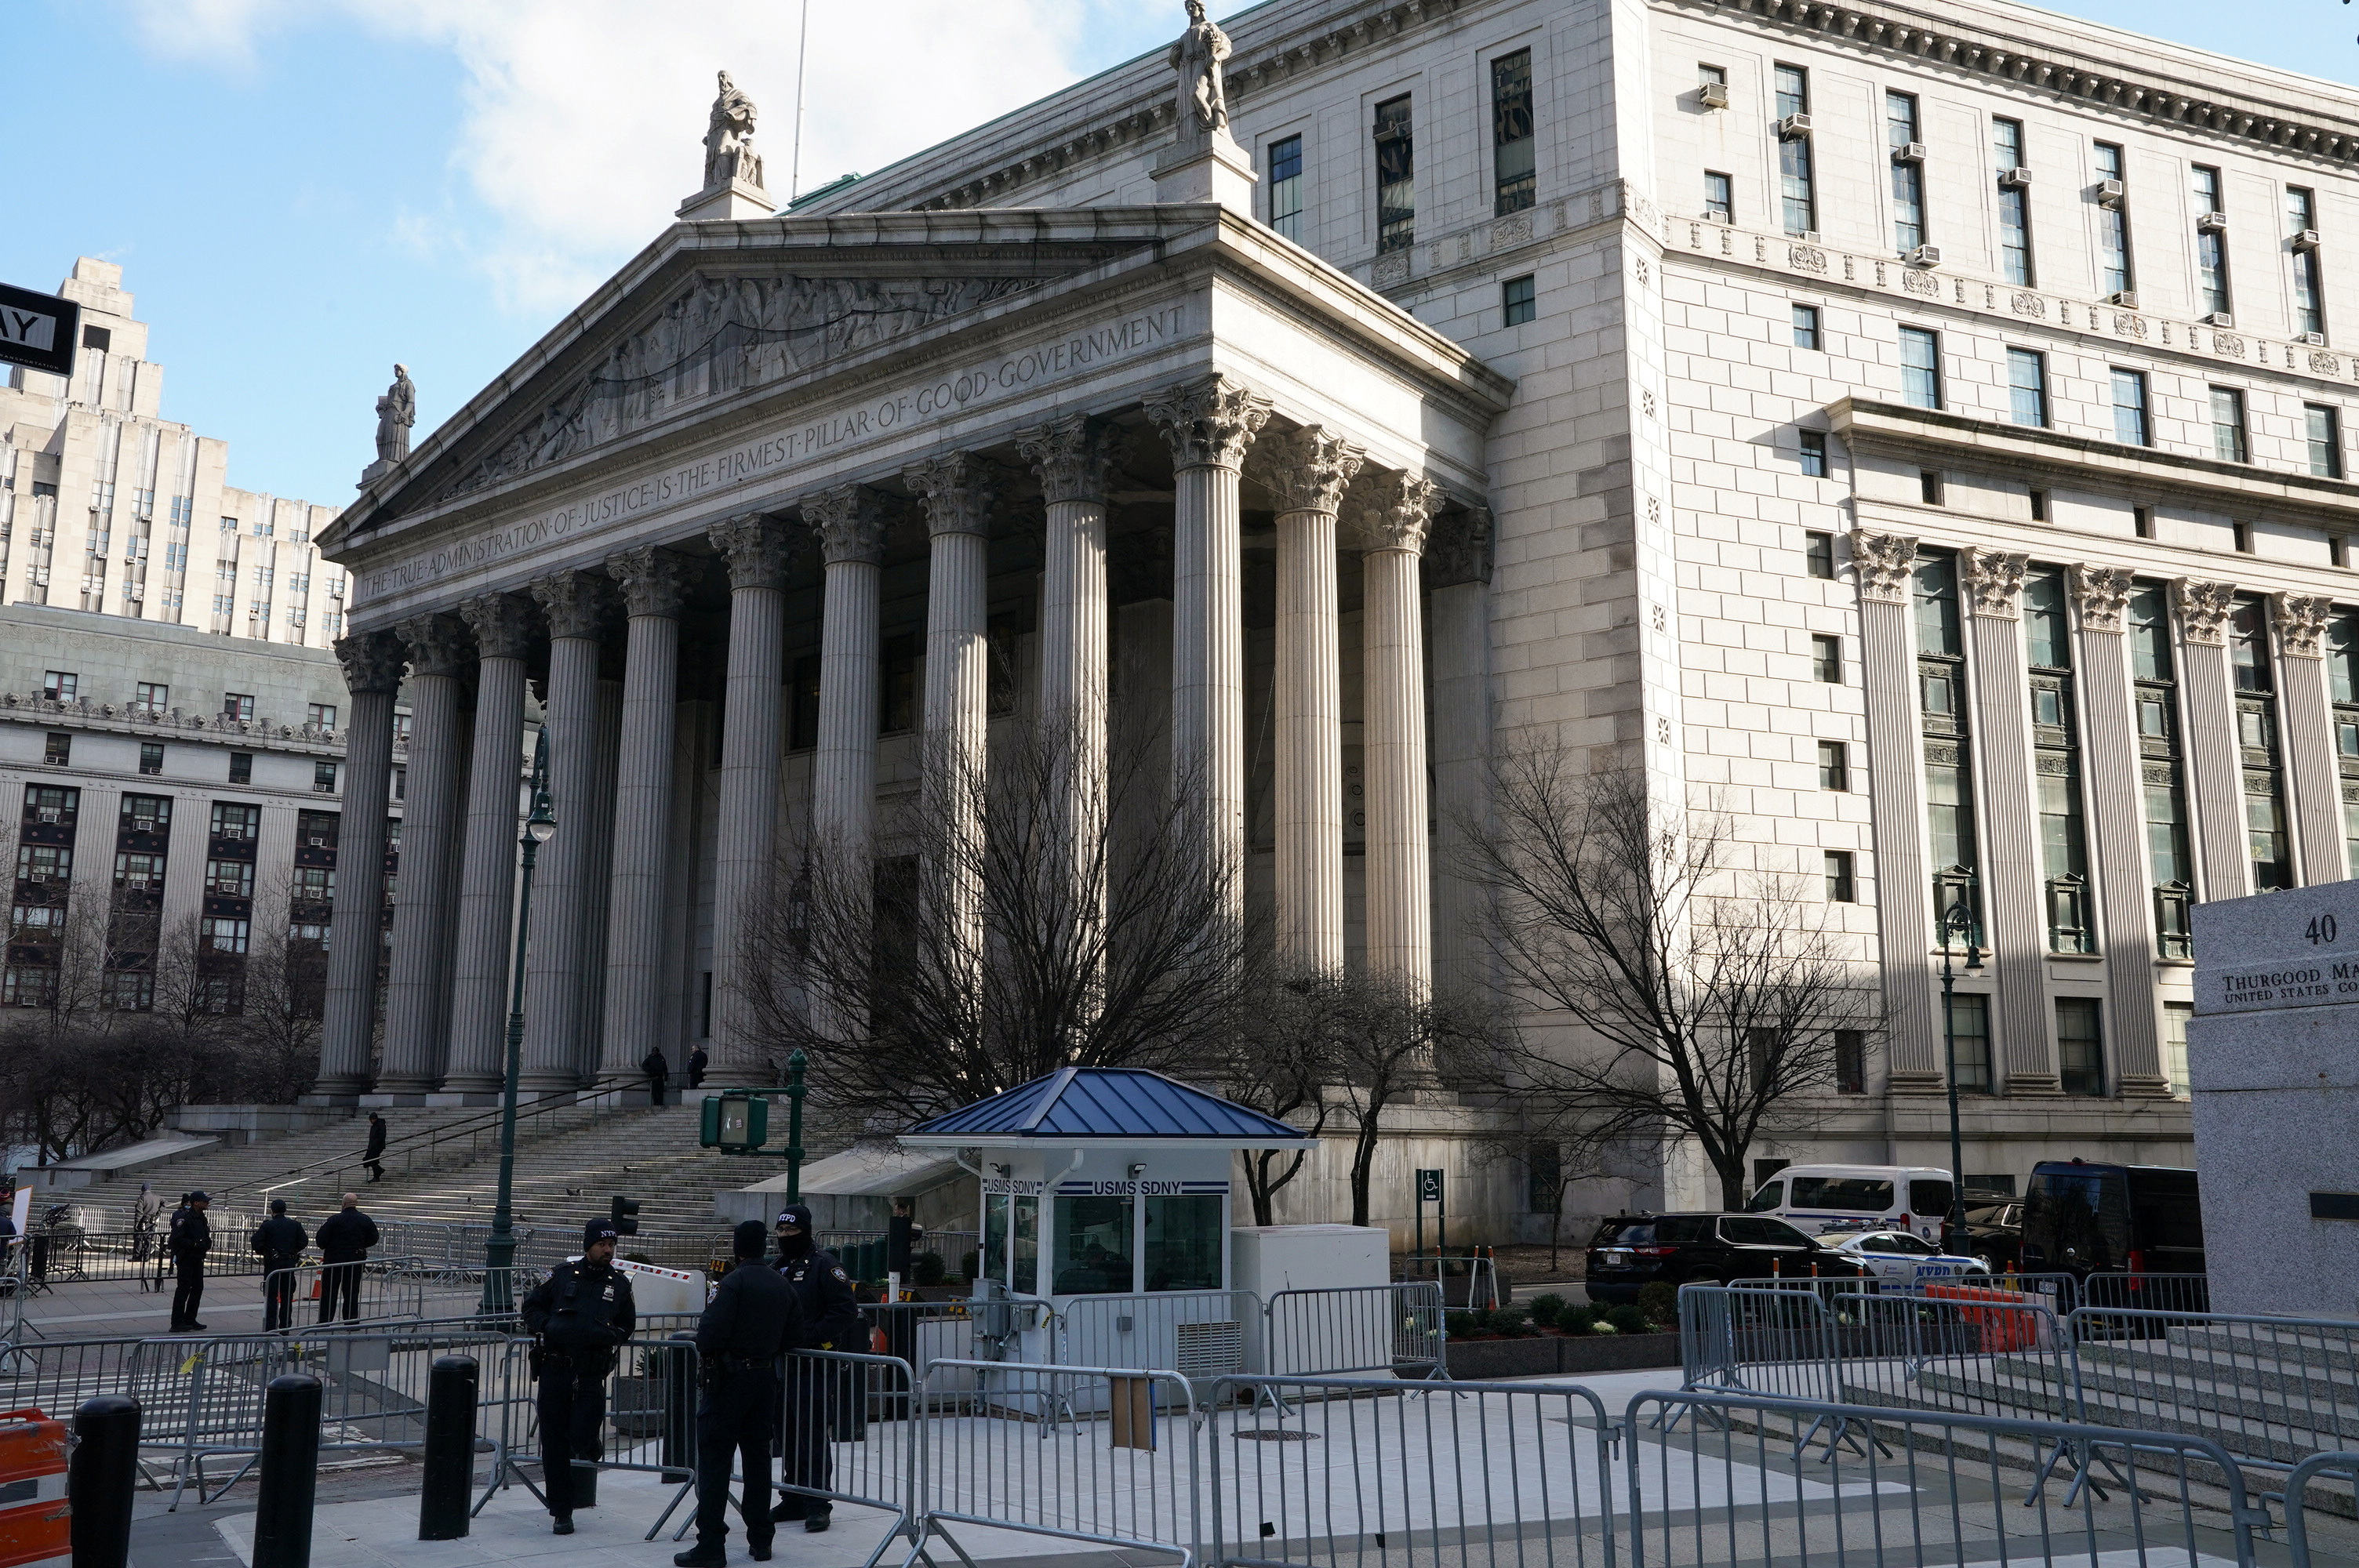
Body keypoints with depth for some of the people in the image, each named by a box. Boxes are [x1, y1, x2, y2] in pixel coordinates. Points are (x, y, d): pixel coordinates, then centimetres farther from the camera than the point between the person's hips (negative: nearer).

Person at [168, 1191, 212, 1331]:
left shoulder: (202, 1218, 14)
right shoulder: (184, 1217, -15)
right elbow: (177, 1238, -21)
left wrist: (208, 1243, 6)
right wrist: (195, 1244, -23)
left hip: (198, 1258, 9)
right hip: (185, 1258, -9)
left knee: (198, 1288, 11)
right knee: (184, 1289, -7)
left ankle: (190, 1320, 19)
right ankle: (177, 1323, -3)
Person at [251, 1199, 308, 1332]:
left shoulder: (267, 1226, -6)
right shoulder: (295, 1225, 3)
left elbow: (256, 1244, -10)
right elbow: (304, 1242, 1)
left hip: (272, 1263, -3)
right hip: (290, 1264, 3)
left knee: (271, 1296, 2)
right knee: (287, 1296, 11)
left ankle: (270, 1327, -2)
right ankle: (285, 1326, 13)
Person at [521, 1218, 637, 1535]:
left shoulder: (620, 1284, 10)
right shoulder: (563, 1275, 6)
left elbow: (628, 1323, 23)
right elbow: (531, 1307, 13)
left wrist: (612, 1336, 3)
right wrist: (546, 1328, -5)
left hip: (592, 1375, 0)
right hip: (554, 1369, 0)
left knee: (582, 1442, -11)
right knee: (554, 1444, 3)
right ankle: (561, 1512, 14)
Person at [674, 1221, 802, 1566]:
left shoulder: (734, 1281, -14)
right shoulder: (782, 1285, 7)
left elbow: (711, 1333, -21)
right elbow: (794, 1334, 10)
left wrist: (704, 1349, -1)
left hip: (730, 1378, -6)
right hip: (766, 1378, 7)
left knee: (714, 1459, -1)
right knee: (757, 1455, 14)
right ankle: (760, 1540, 19)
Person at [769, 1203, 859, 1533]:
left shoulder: (824, 1264, -8)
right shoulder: (778, 1267, 16)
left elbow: (845, 1310, -15)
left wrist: (810, 1337, -20)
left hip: (813, 1366, -8)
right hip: (780, 1362, 8)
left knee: (812, 1434, -7)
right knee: (786, 1434, 12)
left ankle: (818, 1504, -1)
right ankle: (795, 1499, 22)